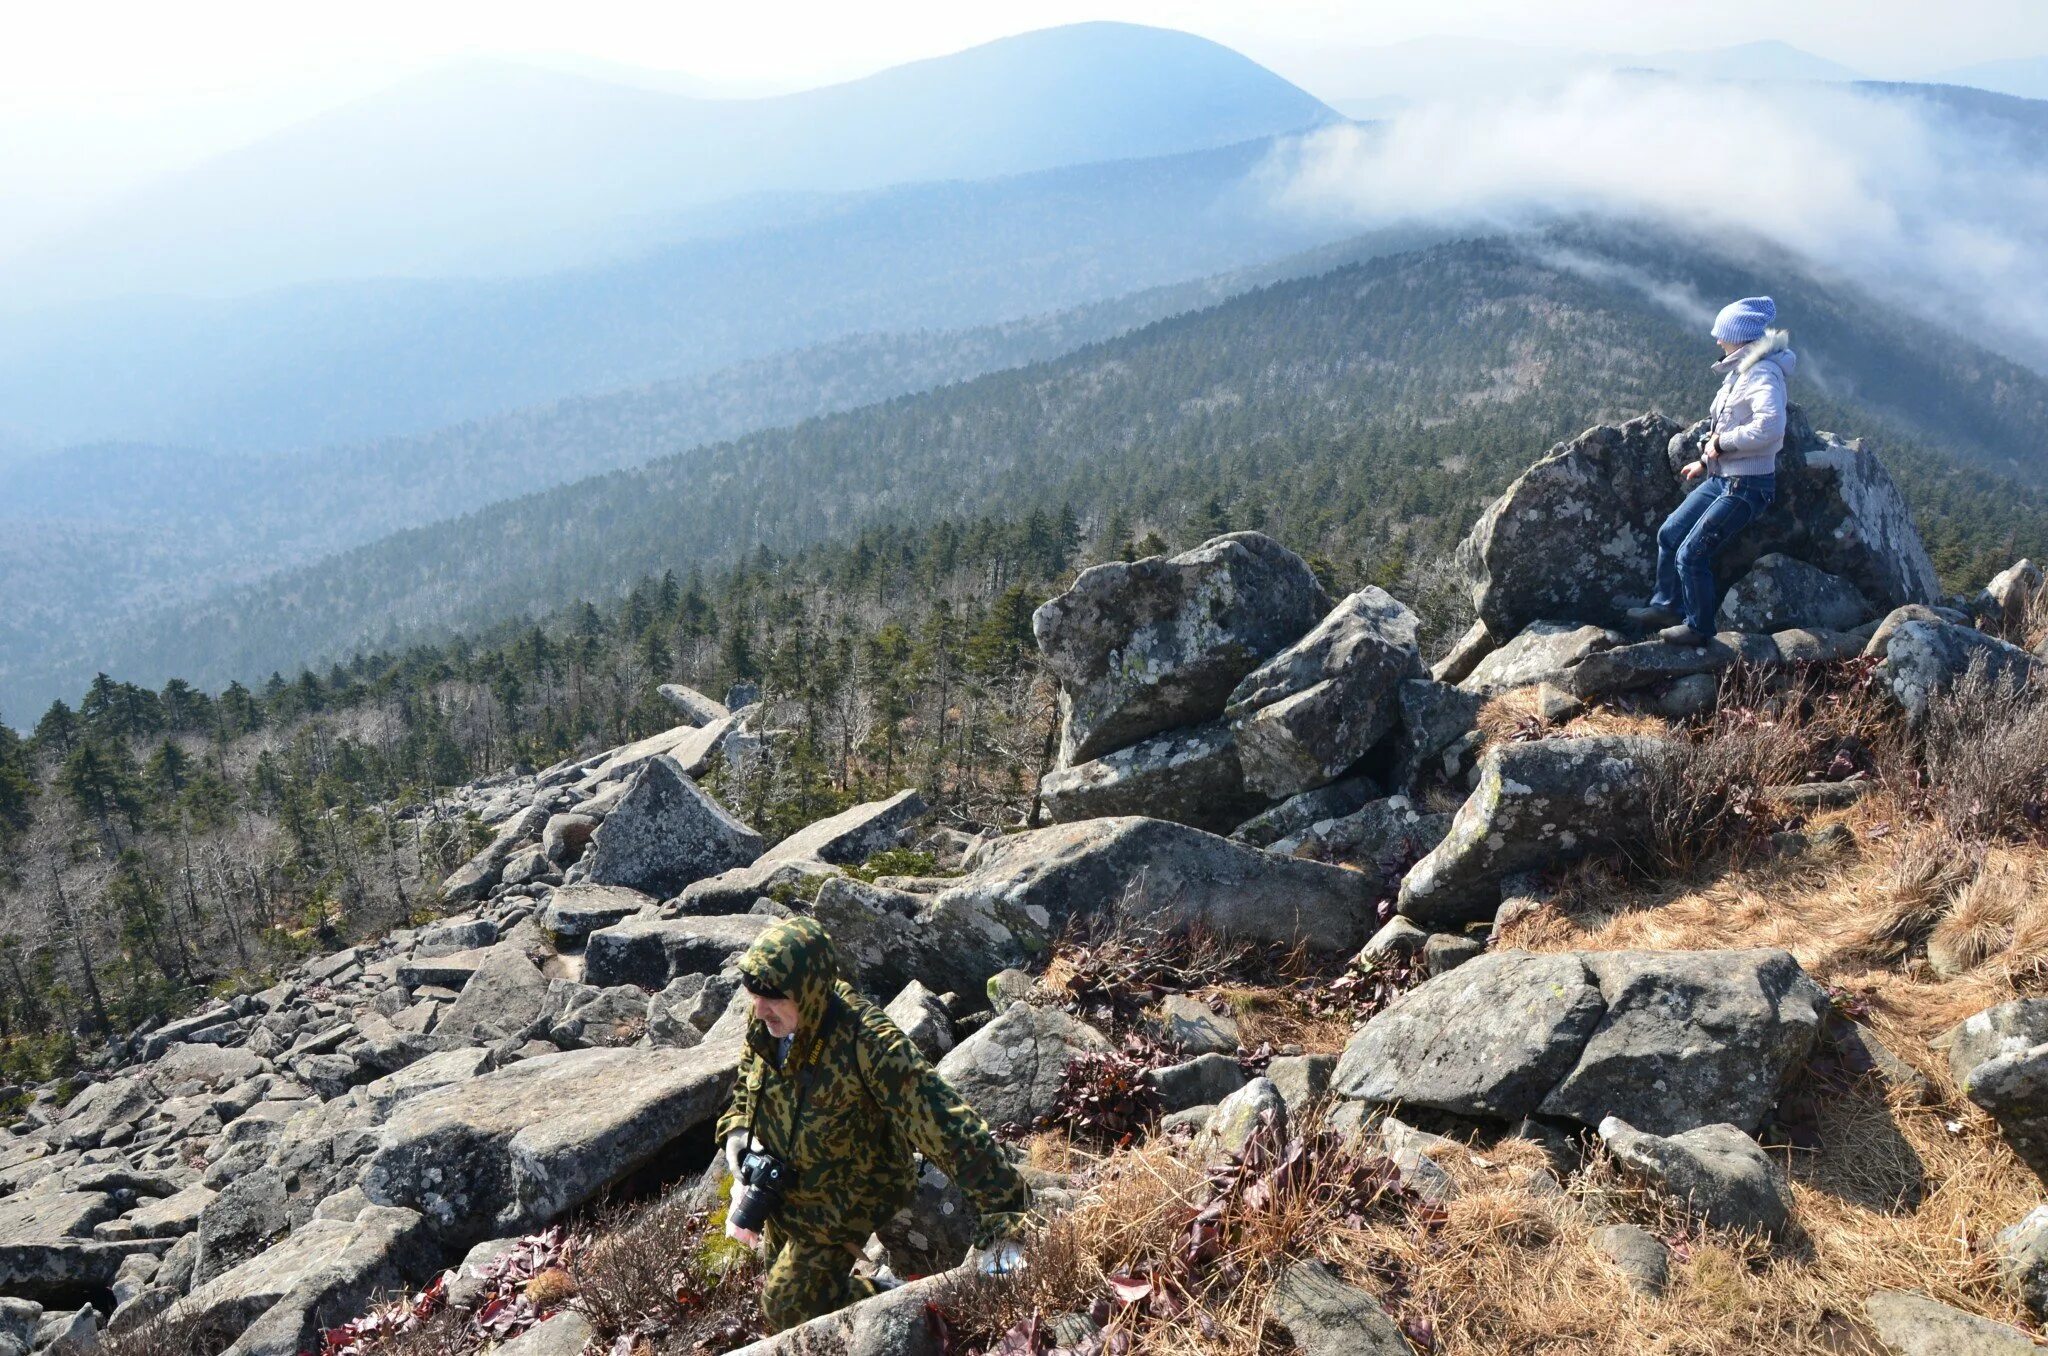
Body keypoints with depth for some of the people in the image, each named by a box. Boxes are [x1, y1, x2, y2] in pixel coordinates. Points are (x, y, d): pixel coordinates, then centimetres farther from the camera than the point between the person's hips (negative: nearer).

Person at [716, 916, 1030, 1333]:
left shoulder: (865, 1042, -39)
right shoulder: (767, 1023, -18)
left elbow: (938, 1117, -42)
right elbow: (749, 1073, 8)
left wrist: (1003, 1202, -44)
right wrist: (737, 1128, -8)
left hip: (844, 1203, -7)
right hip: (784, 1187, 7)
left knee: (789, 1310, 4)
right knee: (778, 1280, 27)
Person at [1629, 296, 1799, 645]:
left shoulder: (1762, 375, -20)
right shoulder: (1741, 370, 10)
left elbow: (1769, 426, -37)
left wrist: (1722, 442, -25)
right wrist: (1705, 461, 20)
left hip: (1746, 487, -10)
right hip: (1721, 478, 10)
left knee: (1690, 555, -8)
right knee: (1670, 533, 13)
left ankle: (1699, 627, 11)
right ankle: (1667, 606, 27)